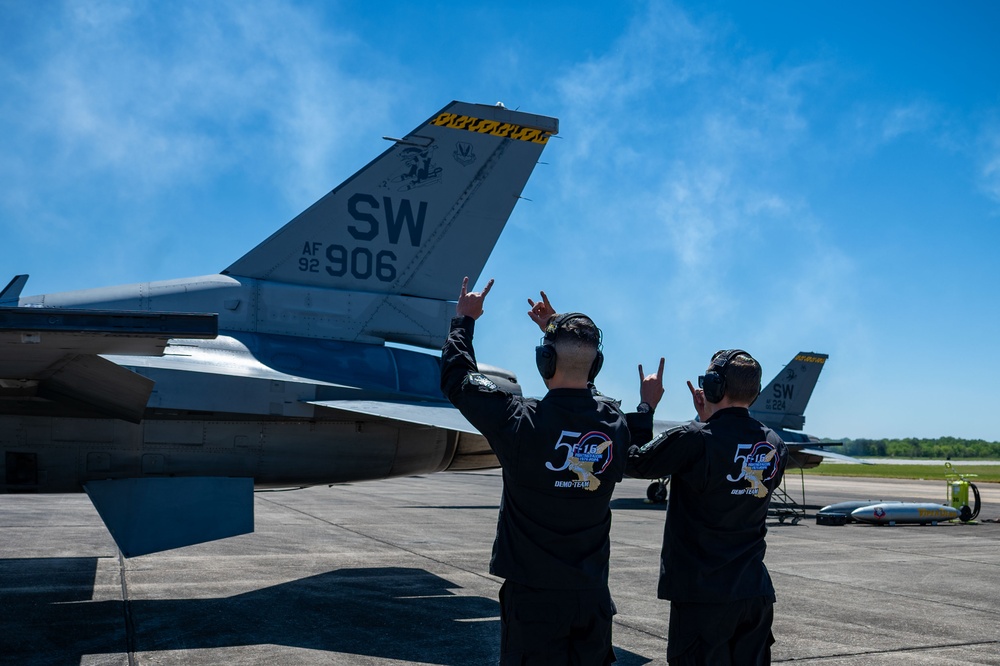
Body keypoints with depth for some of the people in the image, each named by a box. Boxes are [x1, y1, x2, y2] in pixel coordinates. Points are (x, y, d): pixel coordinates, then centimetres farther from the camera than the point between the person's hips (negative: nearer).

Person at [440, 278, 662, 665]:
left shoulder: (522, 423, -19)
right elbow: (580, 389, 19)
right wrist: (561, 332, 27)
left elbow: (458, 379, -3)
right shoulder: (616, 423, -5)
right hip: (593, 595, 4)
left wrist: (464, 319, 11)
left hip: (534, 595, -4)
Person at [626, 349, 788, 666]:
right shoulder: (775, 446, 3)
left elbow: (634, 462, -4)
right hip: (755, 592, 6)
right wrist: (709, 420, 18)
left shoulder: (694, 439, -17)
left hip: (702, 594, -6)